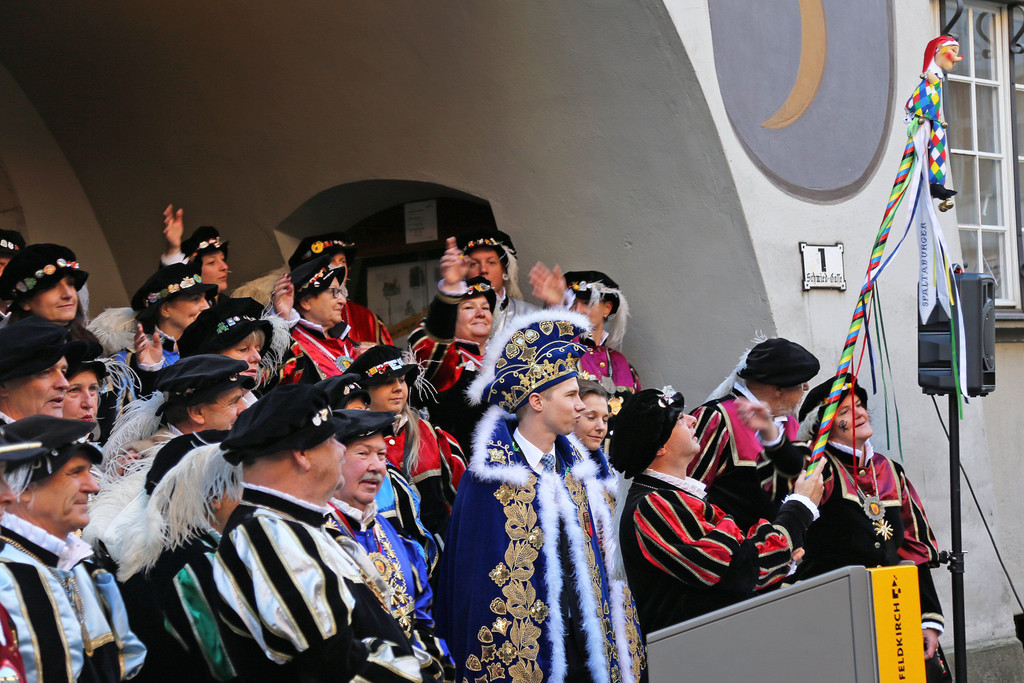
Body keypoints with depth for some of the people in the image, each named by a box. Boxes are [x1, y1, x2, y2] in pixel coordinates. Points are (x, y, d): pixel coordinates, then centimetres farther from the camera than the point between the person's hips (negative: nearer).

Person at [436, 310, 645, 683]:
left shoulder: (571, 466, 9)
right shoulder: (490, 476, -11)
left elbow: (589, 554, 13)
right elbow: (478, 573, -11)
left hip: (581, 638, 6)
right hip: (526, 651, -6)